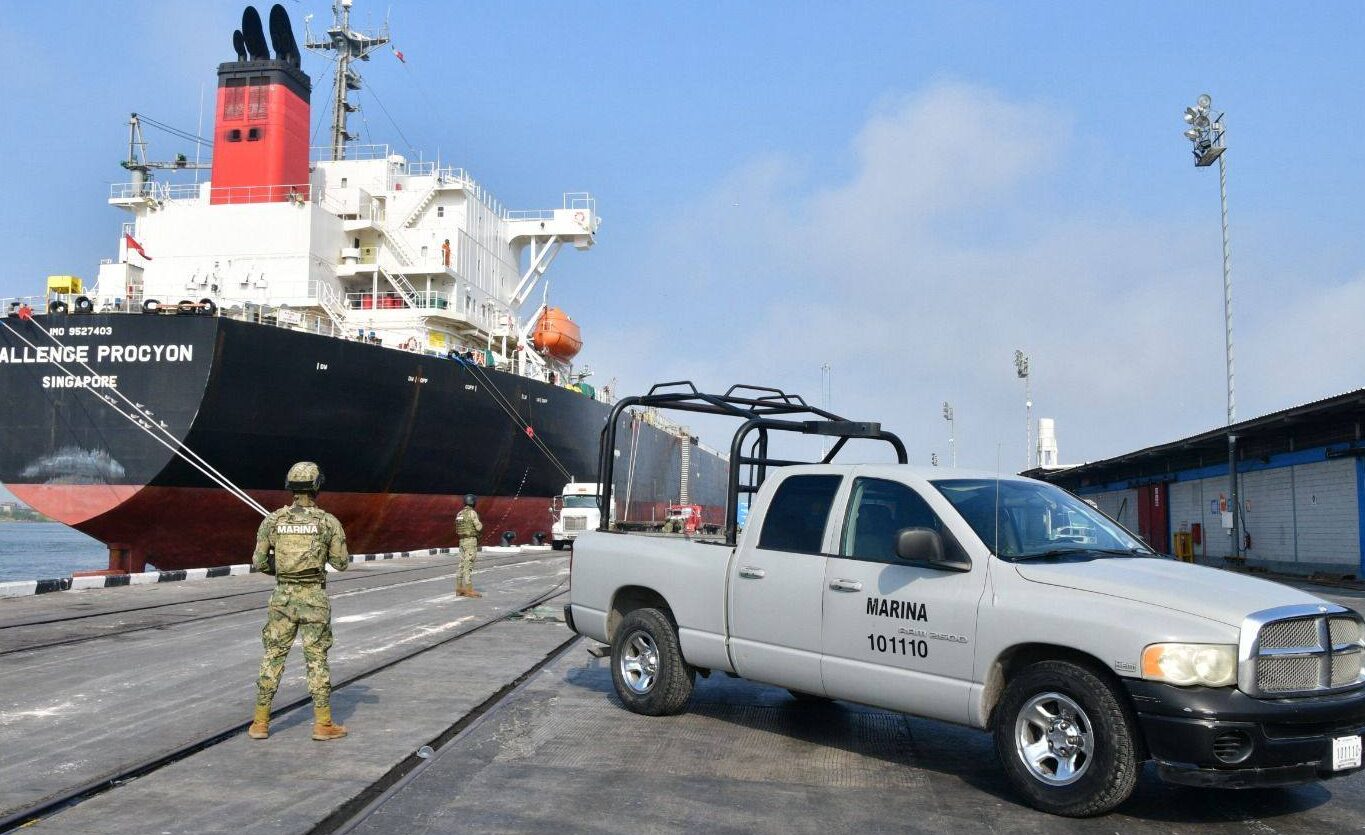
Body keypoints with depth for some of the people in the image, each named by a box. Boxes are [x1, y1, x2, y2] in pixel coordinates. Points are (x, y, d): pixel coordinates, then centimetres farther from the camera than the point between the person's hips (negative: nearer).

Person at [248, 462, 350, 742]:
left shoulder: (273, 520, -2)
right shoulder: (329, 521, -8)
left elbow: (259, 562, 1)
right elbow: (341, 563, -2)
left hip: (283, 598, 2)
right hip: (314, 600, -2)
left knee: (273, 658, 12)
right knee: (317, 660, 5)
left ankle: (260, 723, 14)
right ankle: (323, 724, 7)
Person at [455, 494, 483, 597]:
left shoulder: (459, 513, 12)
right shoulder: (472, 513, -14)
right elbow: (478, 528, -16)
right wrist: (480, 524, 7)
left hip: (462, 541, 8)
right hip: (471, 541, -8)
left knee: (462, 565, 11)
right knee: (469, 566, -9)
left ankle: (459, 589, 11)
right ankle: (469, 590, -10)